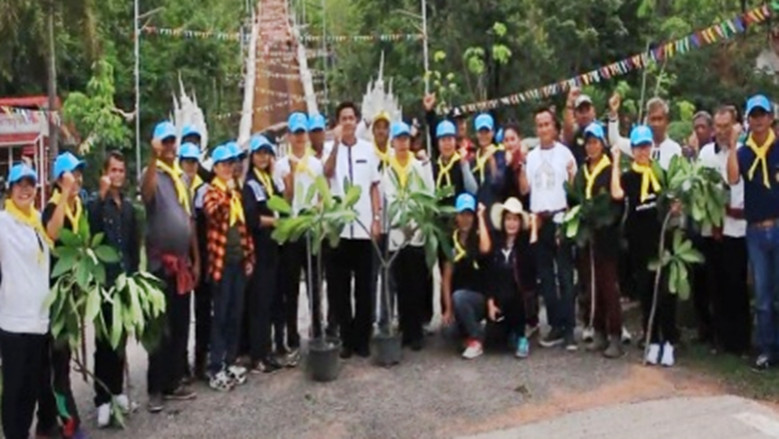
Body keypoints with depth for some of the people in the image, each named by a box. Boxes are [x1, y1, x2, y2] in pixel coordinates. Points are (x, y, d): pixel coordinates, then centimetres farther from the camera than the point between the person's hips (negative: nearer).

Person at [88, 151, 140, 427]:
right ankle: (102, 399, 3)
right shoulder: (96, 202, -6)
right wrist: (102, 195, -32)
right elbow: (91, 229, -27)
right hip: (104, 279, -6)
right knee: (104, 340, -2)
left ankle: (117, 390, 25)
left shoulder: (128, 205, 13)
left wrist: (134, 272, 10)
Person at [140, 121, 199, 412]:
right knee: (161, 329, -3)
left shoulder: (183, 177, 15)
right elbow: (147, 193, -33)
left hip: (183, 261, 7)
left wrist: (196, 259, 16)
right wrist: (154, 157, -40)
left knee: (181, 326, 12)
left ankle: (173, 383, 23)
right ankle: (155, 390, 5)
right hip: (161, 262, -7)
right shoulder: (152, 174, -7)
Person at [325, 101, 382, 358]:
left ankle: (362, 339, 16)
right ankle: (346, 339, 16)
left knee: (364, 286, 7)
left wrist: (377, 219, 2)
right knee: (340, 287, 6)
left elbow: (374, 187, 8)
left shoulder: (368, 150, 5)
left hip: (364, 226, 1)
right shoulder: (331, 149, -1)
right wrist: (336, 143, -30)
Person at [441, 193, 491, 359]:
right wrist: (448, 308, -5)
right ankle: (472, 326, 15)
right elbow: (446, 277, 3)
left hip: (480, 297, -4)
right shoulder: (452, 241, 3)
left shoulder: (479, 237, -6)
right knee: (453, 331, -19)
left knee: (459, 296, -34)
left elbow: (485, 249, -33)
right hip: (460, 299, 4)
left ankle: (476, 340, -16)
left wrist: (481, 217, -21)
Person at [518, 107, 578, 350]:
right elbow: (525, 189, 6)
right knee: (546, 275, 8)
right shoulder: (531, 156, 11)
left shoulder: (564, 152, -3)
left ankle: (569, 327, 0)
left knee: (565, 274, -3)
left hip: (560, 218, -5)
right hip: (538, 220, 5)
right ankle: (556, 325, 16)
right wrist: (520, 167, -5)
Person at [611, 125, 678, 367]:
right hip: (639, 242, 0)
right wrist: (616, 161, -15)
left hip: (662, 238, 0)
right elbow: (616, 193, -20)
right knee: (646, 292, 7)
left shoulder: (661, 171, 4)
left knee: (666, 291, -2)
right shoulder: (628, 176, 2)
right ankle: (653, 342, 17)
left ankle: (668, 342, 6)